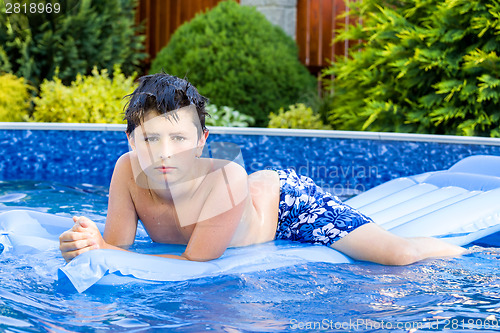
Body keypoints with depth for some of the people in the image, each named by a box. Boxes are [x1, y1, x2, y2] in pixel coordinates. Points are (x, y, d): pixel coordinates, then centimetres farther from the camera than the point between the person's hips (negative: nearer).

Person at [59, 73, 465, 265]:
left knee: (399, 256, -9)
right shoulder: (129, 171, -29)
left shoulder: (226, 178, -43)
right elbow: (117, 245, -22)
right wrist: (86, 245, -45)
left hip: (286, 200, -5)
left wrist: (104, 252, -40)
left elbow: (197, 260, -37)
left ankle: (459, 250, 22)